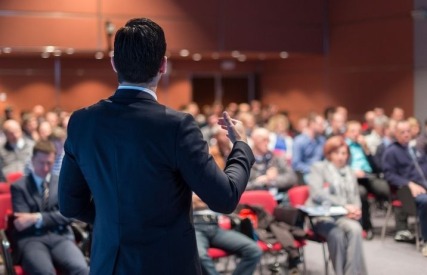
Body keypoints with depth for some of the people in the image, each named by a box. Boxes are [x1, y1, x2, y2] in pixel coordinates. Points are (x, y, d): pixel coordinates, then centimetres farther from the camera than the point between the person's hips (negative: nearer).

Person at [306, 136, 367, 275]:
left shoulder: (349, 172, 24)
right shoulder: (318, 168, 6)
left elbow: (355, 198, 21)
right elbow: (317, 194, -10)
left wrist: (355, 209, -5)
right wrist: (344, 205, -20)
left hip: (344, 216, 4)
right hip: (322, 216, -4)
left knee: (355, 229, -31)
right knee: (337, 234, -36)